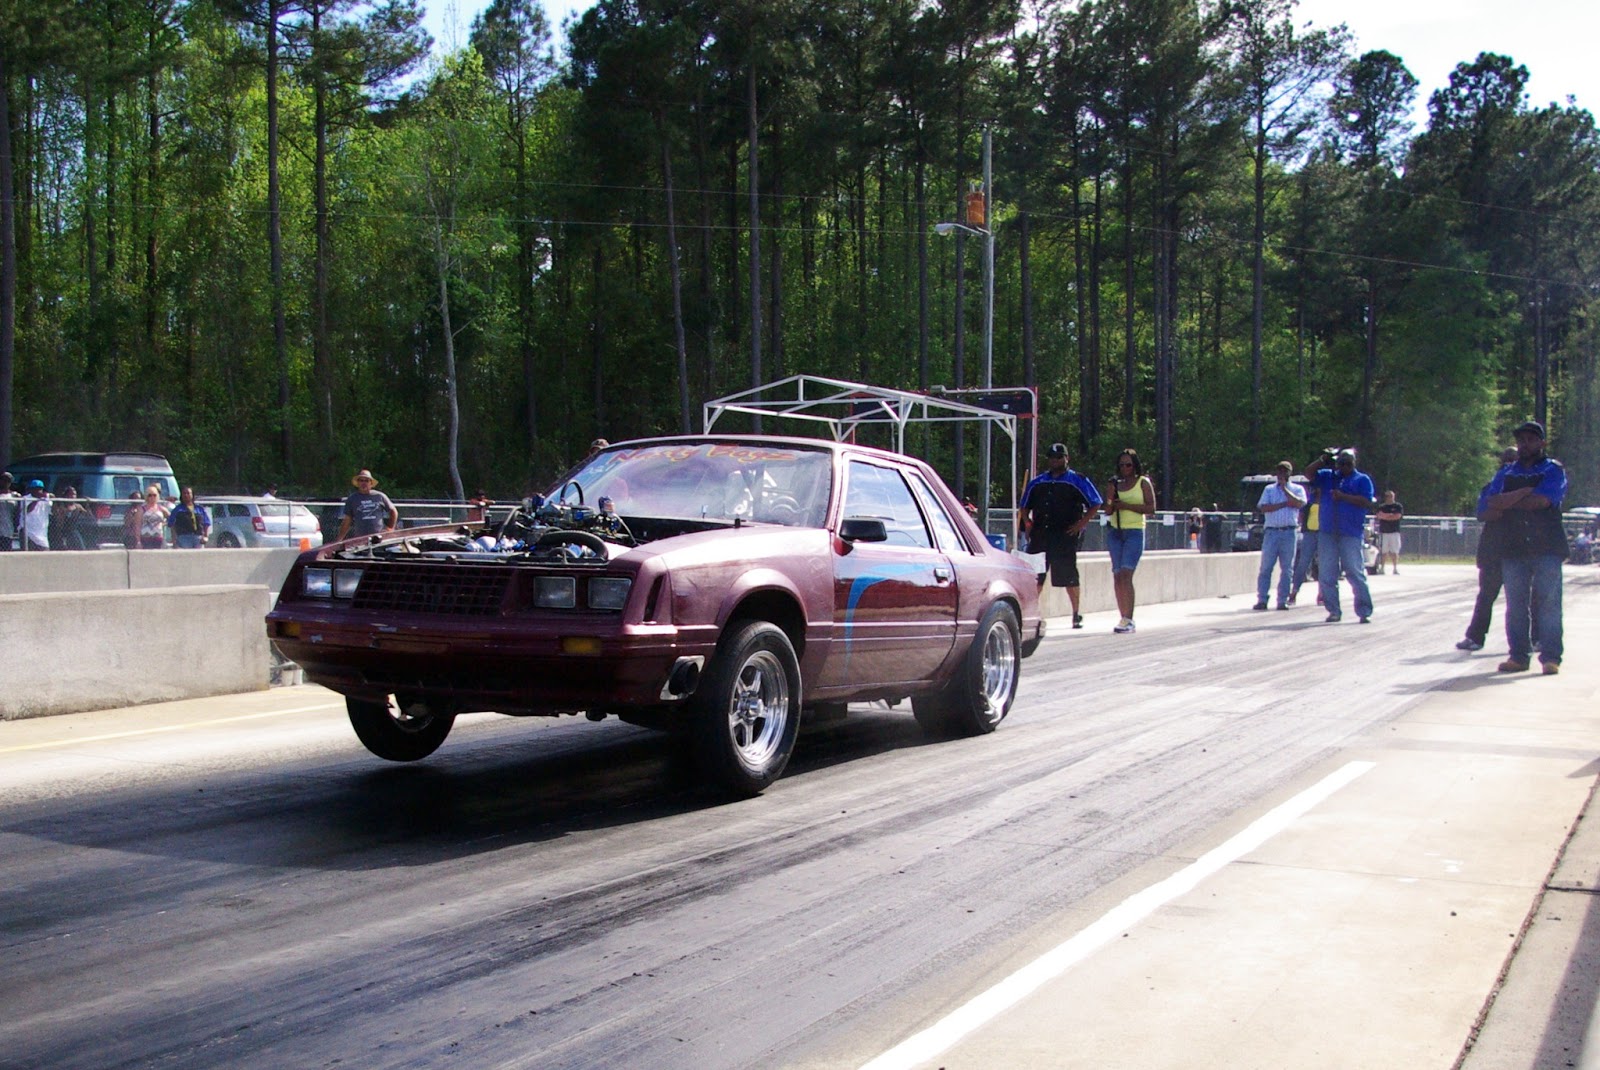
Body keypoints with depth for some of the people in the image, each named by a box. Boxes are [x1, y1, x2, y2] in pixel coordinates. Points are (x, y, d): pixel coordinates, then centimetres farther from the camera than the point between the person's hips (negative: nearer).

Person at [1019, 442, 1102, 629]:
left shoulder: (1077, 481, 3)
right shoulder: (1037, 482, 16)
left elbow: (1096, 504, 2)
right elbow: (1023, 506, 25)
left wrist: (1081, 524, -6)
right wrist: (1027, 523, 9)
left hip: (1066, 535, -4)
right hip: (1040, 535, 4)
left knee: (1068, 575, -3)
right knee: (1035, 575, 1)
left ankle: (1076, 614, 8)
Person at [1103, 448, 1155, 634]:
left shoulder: (1143, 482, 2)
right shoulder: (1115, 484, 13)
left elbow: (1151, 507, -5)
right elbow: (1108, 511, 12)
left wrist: (1126, 505, -13)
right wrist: (1111, 499, -9)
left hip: (1134, 532, -5)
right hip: (1115, 532, 5)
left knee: (1126, 574, -16)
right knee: (1117, 576, 1)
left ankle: (1128, 619, -19)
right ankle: (1124, 617, 7)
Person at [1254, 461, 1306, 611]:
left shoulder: (1297, 489, 12)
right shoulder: (1269, 489, 14)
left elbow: (1299, 503, -8)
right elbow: (1264, 508, 0)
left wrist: (1284, 487, -4)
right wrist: (1284, 504, -7)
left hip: (1289, 532, 0)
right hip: (1271, 531, 0)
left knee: (1287, 569, 1)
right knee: (1265, 568, -4)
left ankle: (1283, 601, 4)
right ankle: (1262, 600, -3)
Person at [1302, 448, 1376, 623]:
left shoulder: (1362, 480, 5)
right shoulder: (1328, 476, 17)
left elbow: (1367, 502, -7)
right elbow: (1308, 473, 11)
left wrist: (1343, 496, -14)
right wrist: (1322, 461, -2)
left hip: (1351, 534, -4)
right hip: (1327, 533, 4)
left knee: (1356, 573, -5)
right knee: (1326, 574, 3)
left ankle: (1364, 612, 1)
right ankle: (1333, 611, 10)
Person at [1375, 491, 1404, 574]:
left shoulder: (1397, 506, 7)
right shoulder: (1381, 507, 13)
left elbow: (1398, 516, -6)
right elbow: (1379, 515, -3)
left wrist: (1386, 516, -3)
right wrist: (1391, 515, -8)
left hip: (1394, 532, -1)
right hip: (1383, 531, 1)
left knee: (1394, 552, -4)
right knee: (1383, 552, -1)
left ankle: (1395, 568, -1)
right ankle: (1381, 568, 2)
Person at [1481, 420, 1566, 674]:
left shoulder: (1554, 470, 6)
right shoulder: (1506, 474, 17)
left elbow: (1542, 500, -14)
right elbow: (1488, 511, 3)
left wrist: (1506, 502, -5)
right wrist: (1525, 493, -9)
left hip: (1547, 548, -3)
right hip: (1513, 549, 3)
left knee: (1549, 603, -8)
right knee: (1516, 605, 2)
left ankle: (1551, 657, -6)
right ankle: (1519, 656, 6)